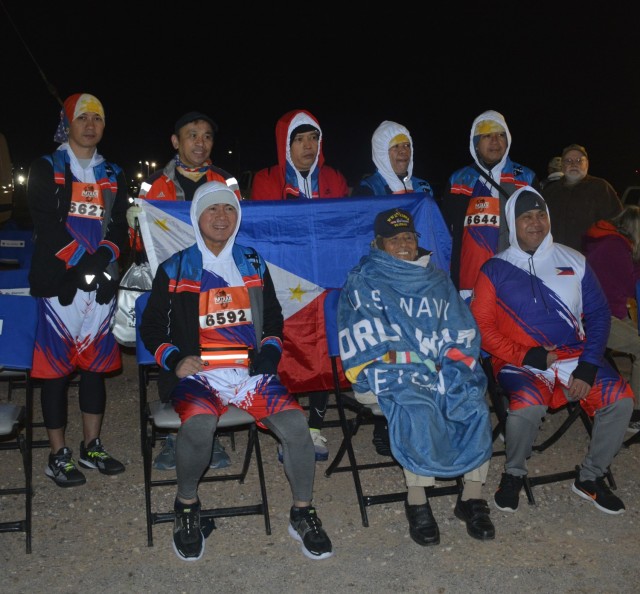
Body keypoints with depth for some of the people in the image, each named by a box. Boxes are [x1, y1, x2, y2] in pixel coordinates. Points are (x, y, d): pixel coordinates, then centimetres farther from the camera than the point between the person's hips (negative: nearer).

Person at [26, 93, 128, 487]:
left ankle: (92, 447, 21)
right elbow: (46, 225, -7)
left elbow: (120, 226, 7)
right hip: (60, 280, -4)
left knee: (96, 364, 9)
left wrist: (104, 258, -12)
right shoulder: (46, 169, 4)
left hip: (102, 282, 4)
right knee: (56, 366, 0)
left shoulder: (113, 174, 16)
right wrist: (82, 262, -17)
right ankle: (59, 456, 10)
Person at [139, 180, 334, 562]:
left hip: (252, 372, 2)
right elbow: (152, 325, 13)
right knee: (199, 426, -35)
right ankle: (187, 506, -5)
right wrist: (174, 359, -4)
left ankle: (303, 513, -2)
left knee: (296, 423, -24)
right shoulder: (175, 270, 11)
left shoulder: (252, 264, 18)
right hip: (198, 374, -2)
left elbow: (273, 315, 24)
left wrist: (270, 350, 5)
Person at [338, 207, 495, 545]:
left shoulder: (437, 280, 22)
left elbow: (462, 331, 17)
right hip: (390, 372, -4)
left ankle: (472, 497, -14)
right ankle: (417, 500, -22)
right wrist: (415, 360, -11)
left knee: (475, 406, -24)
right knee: (417, 409, -34)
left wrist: (452, 360, -4)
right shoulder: (362, 282, 9)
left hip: (442, 369, 4)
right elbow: (367, 339, -3)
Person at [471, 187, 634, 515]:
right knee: (527, 405, -33)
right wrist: (527, 356, -14)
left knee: (621, 398, -18)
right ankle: (513, 474, -1)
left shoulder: (574, 262, 8)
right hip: (520, 362, -3)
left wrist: (588, 368, -5)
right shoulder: (495, 270, 0)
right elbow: (482, 327, -3)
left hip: (575, 355, 4)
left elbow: (598, 314, 7)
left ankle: (590, 477, 7)